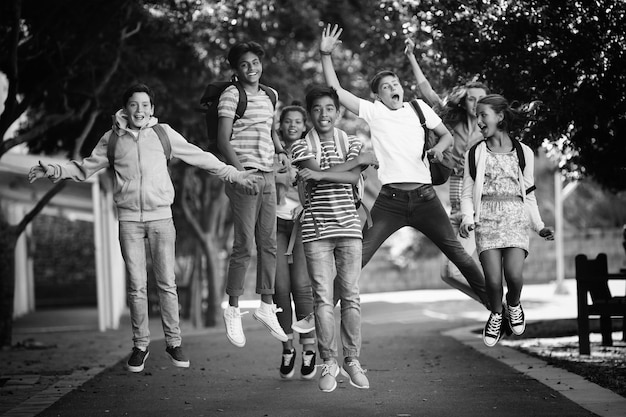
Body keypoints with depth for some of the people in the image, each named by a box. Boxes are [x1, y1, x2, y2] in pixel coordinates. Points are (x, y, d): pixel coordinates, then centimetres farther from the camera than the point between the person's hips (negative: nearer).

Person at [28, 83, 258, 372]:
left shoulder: (163, 134, 3)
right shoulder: (112, 139, 6)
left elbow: (200, 158, 10)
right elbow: (85, 167, 17)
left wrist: (234, 175, 10)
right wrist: (54, 170, 3)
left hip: (160, 216, -1)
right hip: (129, 218, 1)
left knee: (166, 283, 1)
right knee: (136, 285, 2)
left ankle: (173, 342, 12)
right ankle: (140, 346, 13)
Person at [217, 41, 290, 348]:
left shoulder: (267, 97, 16)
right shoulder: (231, 95, -4)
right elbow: (223, 140, -10)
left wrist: (280, 150, 13)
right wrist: (240, 172, -20)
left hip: (268, 176, 7)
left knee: (269, 244, 7)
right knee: (244, 245, -8)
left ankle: (266, 306, 15)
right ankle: (233, 309, 2)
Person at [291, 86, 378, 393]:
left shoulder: (352, 143, 11)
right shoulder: (302, 146, 5)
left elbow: (353, 178, -6)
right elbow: (319, 174, -11)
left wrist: (320, 174, -18)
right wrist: (359, 160, -8)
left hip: (348, 226, 2)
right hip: (316, 229, -1)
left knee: (350, 296, 1)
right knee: (323, 297, -3)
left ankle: (352, 360, 10)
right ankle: (329, 363, 5)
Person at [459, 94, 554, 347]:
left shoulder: (524, 153, 11)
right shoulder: (475, 154, 10)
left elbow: (529, 195, 17)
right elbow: (467, 194, 11)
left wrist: (539, 226, 8)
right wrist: (467, 219, -7)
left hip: (516, 218, 0)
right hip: (486, 219, 0)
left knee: (514, 274, -21)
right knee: (493, 279, -17)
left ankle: (514, 304, 13)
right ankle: (496, 314, 13)